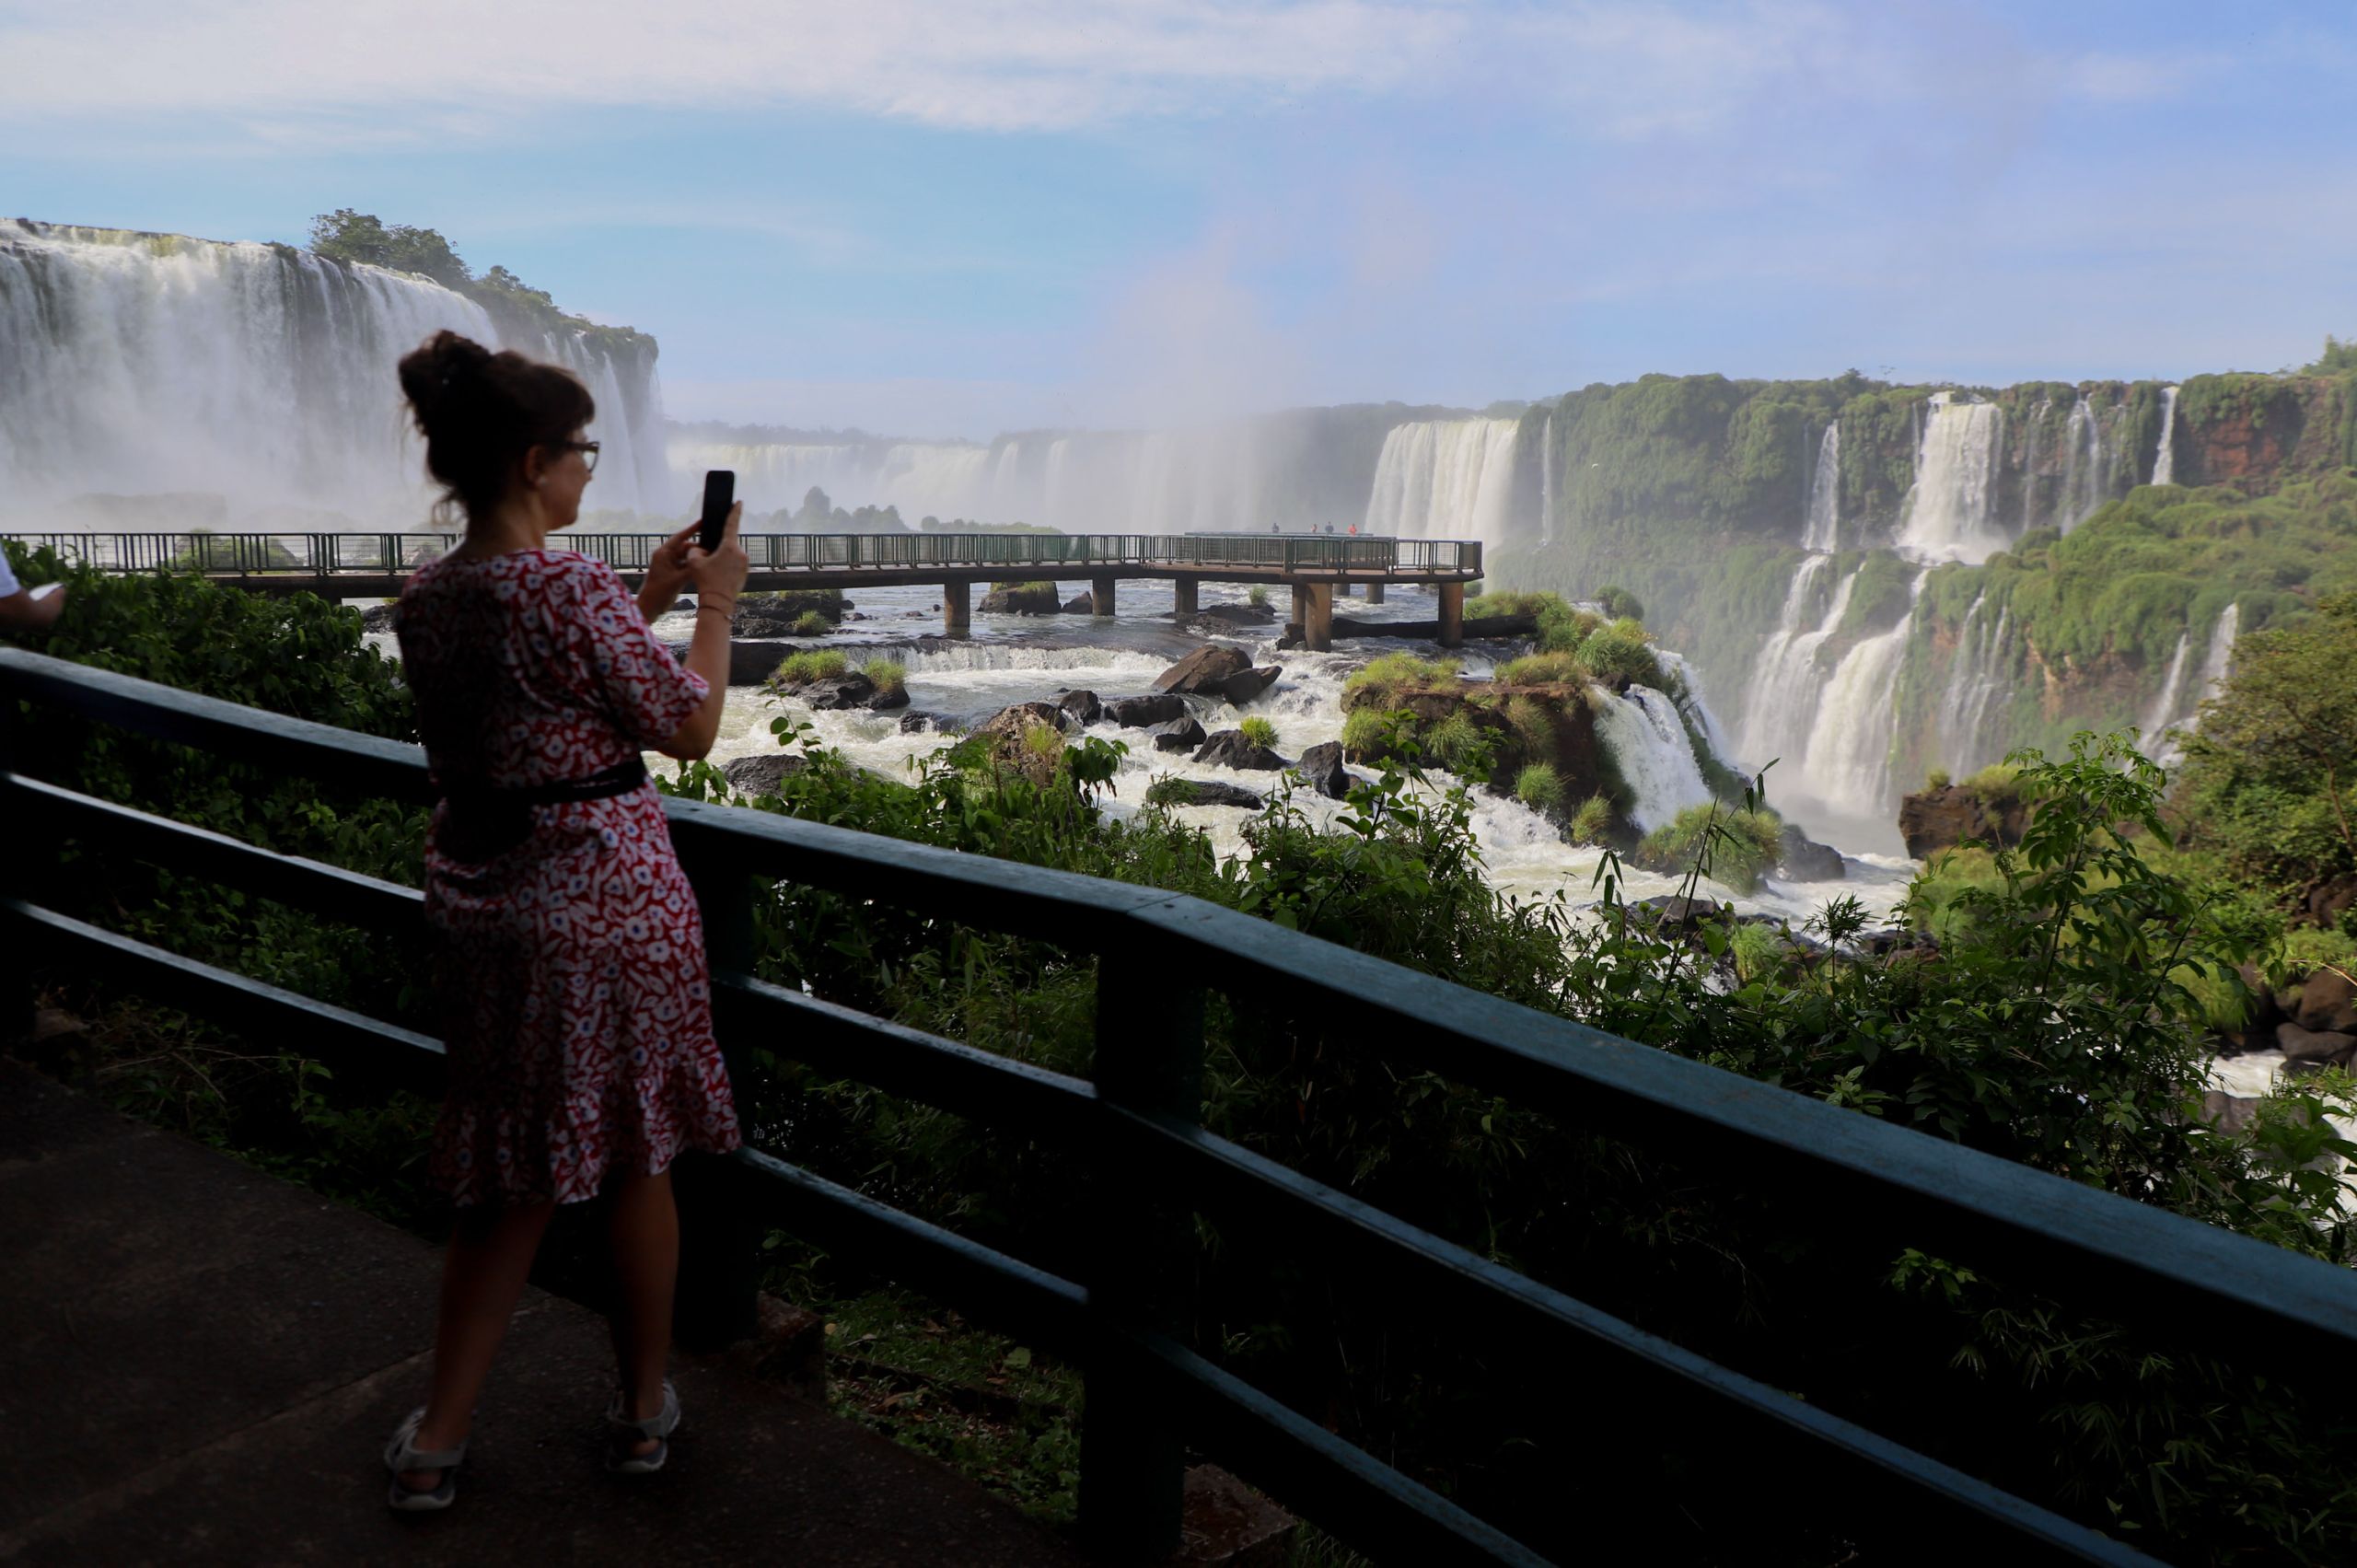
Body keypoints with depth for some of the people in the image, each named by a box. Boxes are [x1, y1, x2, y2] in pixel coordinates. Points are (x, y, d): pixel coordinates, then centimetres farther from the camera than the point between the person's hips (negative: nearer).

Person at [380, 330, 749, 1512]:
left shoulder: (423, 601, 3)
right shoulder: (574, 589, -20)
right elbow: (690, 727, -10)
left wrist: (648, 596, 20)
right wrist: (714, 607, 3)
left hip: (477, 900, 7)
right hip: (605, 896, -6)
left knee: (511, 1176, 19)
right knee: (633, 1159, 13)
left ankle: (436, 1441, 26)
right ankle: (644, 1410, 30)